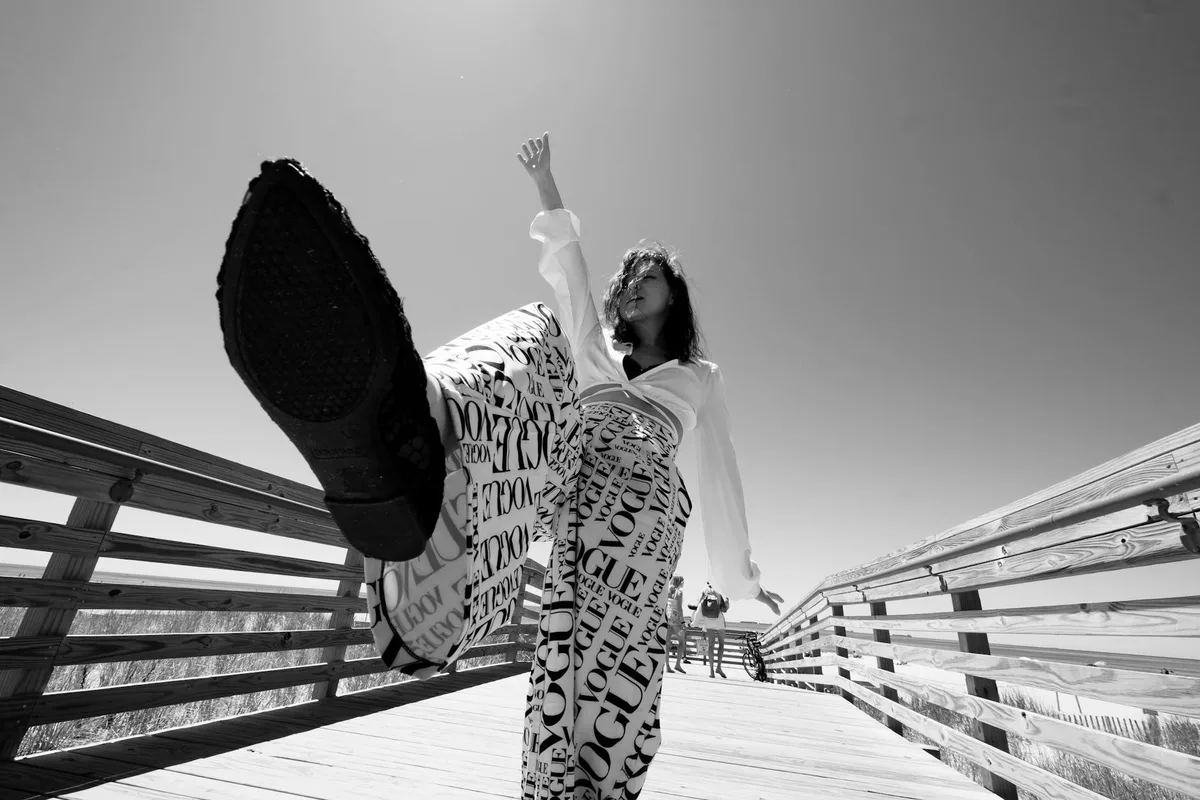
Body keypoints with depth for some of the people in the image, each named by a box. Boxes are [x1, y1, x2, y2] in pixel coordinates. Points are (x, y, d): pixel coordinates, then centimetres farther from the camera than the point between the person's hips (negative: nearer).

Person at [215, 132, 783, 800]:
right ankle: (412, 436, -60)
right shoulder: (593, 351, 33)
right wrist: (546, 184, 19)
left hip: (641, 490, 1)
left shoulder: (702, 378, 30)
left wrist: (741, 573, 28)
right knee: (536, 333, -28)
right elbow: (569, 272, 23)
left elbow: (721, 472, 27)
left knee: (608, 644, -25)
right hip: (564, 460, 0)